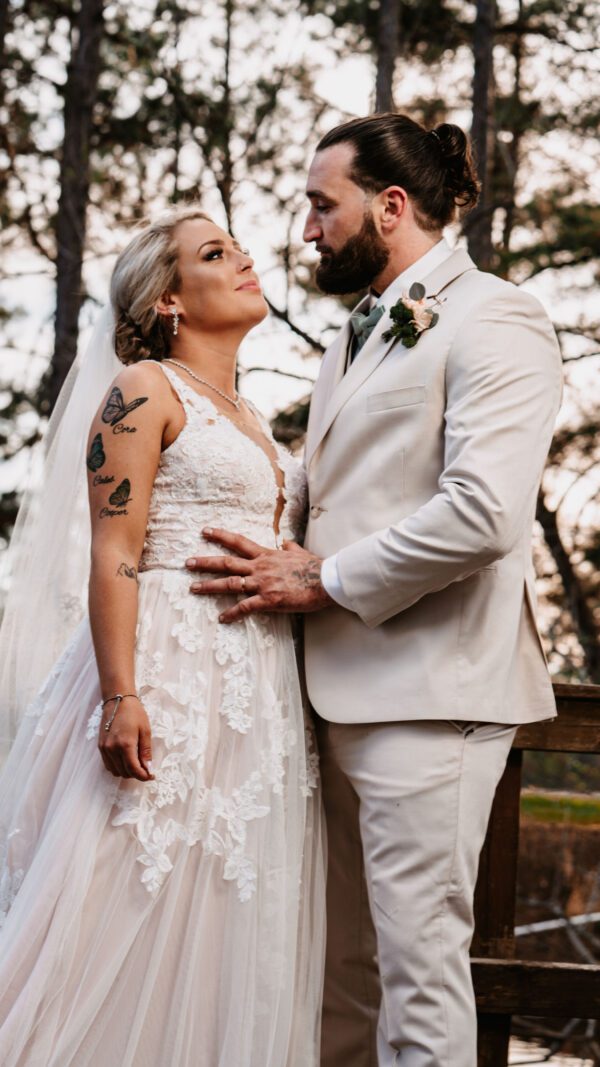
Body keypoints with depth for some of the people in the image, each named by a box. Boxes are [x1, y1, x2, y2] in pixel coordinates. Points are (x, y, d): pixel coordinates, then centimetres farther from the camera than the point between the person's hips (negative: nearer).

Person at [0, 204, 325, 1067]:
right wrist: (119, 697, -21)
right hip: (170, 676, -8)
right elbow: (113, 553, -11)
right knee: (132, 918, -7)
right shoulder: (145, 392, -2)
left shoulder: (249, 420, 21)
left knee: (223, 934, 6)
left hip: (260, 695, 8)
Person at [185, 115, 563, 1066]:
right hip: (342, 686, 9)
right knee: (340, 960, 12)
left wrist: (324, 582, -12)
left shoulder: (492, 319, -7)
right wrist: (285, 568, 7)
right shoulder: (354, 342, 23)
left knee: (417, 955, -5)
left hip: (429, 688, -9)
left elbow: (483, 514, -19)